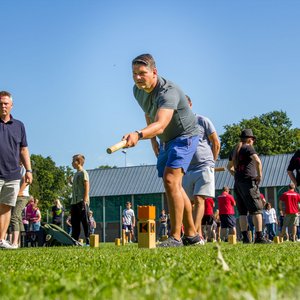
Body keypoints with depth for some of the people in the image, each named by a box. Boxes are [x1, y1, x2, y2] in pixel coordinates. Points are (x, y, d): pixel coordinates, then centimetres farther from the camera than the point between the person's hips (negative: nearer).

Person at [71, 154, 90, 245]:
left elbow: (87, 187, -11)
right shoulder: (76, 174, 22)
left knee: (85, 222, -8)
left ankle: (88, 241, -8)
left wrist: (84, 201, -19)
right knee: (75, 224, 7)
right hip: (74, 202, 9)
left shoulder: (83, 173, -4)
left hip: (82, 202, -9)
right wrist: (72, 202, 17)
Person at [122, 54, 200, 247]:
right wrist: (153, 140, 13)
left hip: (185, 136, -9)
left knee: (171, 180, -24)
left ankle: (175, 237, -21)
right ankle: (192, 235, 21)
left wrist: (139, 135, -66)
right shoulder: (138, 91, -5)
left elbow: (160, 125, -50)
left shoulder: (168, 91, -33)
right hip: (166, 141, 9)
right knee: (175, 186, 10)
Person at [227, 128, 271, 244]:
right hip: (249, 181, -7)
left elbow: (229, 167, 30)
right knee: (256, 210, -6)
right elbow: (257, 161, -21)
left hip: (237, 183, 7)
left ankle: (245, 237, 2)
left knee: (242, 212, 6)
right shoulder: (248, 148, -5)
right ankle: (259, 237, -11)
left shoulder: (235, 150, 17)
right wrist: (259, 175, -11)